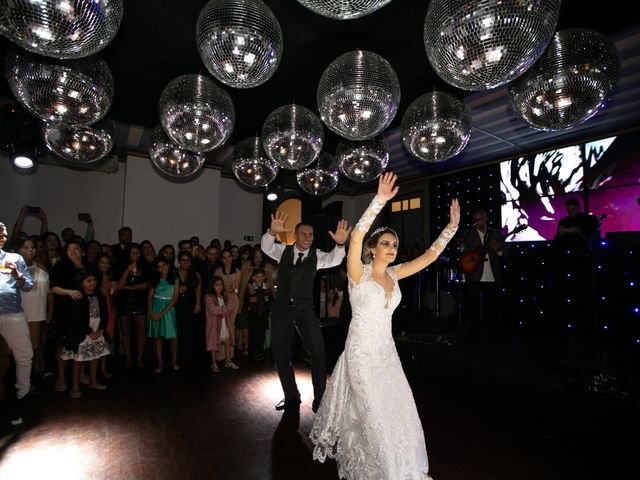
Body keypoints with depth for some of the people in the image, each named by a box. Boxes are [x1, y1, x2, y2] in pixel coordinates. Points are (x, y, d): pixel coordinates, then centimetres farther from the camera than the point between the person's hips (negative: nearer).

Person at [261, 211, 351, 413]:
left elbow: (333, 260, -22)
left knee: (318, 353, -11)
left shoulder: (316, 256, -3)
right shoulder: (282, 251, -1)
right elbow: (266, 246, -20)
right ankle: (291, 396, 31)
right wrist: (272, 232, -42)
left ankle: (319, 398, 9)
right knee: (280, 355, 9)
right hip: (281, 310, 1)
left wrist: (340, 244, -44)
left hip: (305, 310, -1)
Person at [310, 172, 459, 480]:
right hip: (362, 350, -5)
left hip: (387, 351, 6)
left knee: (399, 408, 13)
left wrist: (452, 226, -5)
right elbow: (356, 238, -32)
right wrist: (379, 201, -37)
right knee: (374, 412, 6)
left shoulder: (394, 274, 3)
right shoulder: (359, 272, -14)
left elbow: (429, 256, 2)